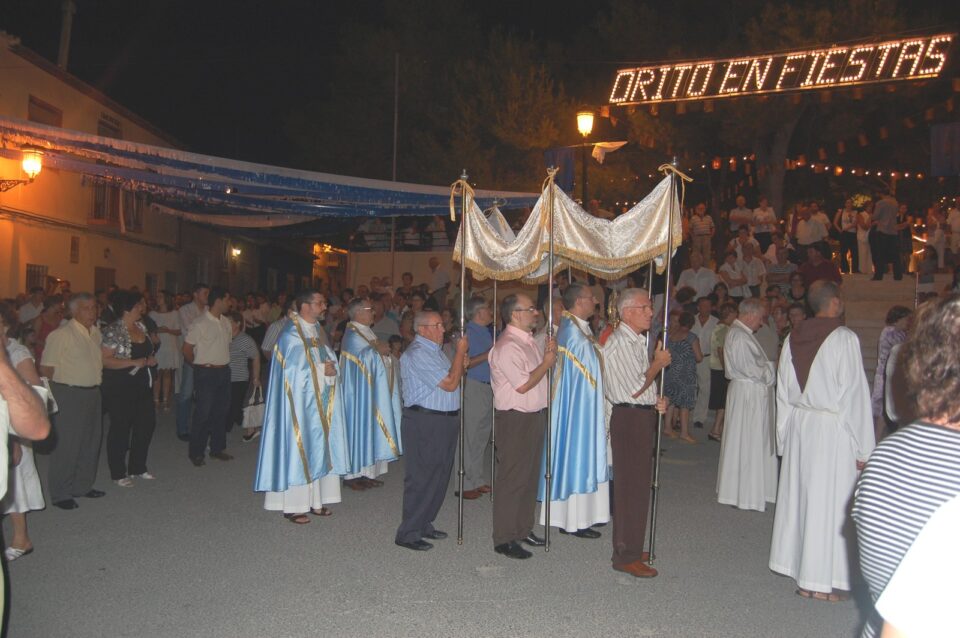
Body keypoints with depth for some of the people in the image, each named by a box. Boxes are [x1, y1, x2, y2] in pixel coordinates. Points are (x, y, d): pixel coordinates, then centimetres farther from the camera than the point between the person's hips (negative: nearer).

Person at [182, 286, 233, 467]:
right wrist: (198, 365, 1)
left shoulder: (226, 322, 7)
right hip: (206, 372, -7)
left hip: (224, 370, 7)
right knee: (204, 413, -3)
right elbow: (186, 348, -8)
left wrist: (224, 360, 9)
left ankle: (217, 448, 25)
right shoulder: (200, 324, -13)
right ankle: (195, 452, 9)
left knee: (222, 411, 13)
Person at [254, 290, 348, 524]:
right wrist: (321, 370, -15)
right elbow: (292, 371, -17)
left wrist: (331, 367, -10)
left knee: (319, 448, 9)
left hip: (320, 400, 8)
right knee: (298, 450, -2)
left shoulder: (318, 330, 11)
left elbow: (330, 359, 12)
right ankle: (293, 506, 6)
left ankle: (315, 500, 18)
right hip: (300, 401, -8)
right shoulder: (291, 335, -13)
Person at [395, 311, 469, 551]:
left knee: (439, 476, 16)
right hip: (424, 423, -10)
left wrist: (461, 365, 5)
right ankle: (408, 534, 6)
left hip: (444, 421, 10)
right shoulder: (417, 354, -17)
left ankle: (424, 524, 28)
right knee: (422, 477, -4)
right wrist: (460, 352, -13)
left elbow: (449, 380, 23)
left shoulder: (434, 350, 15)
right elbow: (449, 384, -20)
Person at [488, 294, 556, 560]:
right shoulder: (507, 346, -18)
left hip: (535, 415, 10)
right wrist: (547, 362, -12)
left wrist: (549, 355, 2)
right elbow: (523, 385, -22)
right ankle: (504, 539, 9)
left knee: (531, 475, 18)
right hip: (515, 419, -10)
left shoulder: (529, 341, 12)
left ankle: (523, 528, 31)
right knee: (512, 478, -2)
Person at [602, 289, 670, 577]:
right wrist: (658, 363, -8)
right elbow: (634, 390, -20)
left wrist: (657, 401, 7)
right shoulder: (619, 343, -17)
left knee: (638, 485, 16)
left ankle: (630, 547, 28)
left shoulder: (638, 341, 15)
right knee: (632, 487, -4)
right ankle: (626, 556, 5)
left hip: (643, 415, 10)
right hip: (629, 418, -10)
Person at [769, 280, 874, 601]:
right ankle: (819, 580, 9)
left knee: (798, 494, 15)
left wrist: (784, 435, 16)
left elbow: (783, 391, 8)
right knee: (828, 502, 2)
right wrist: (862, 448, -9)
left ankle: (793, 561, 28)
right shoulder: (844, 338, -14)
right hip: (833, 430, -6)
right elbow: (855, 394, -14)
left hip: (798, 426, 6)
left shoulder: (793, 338, 4)